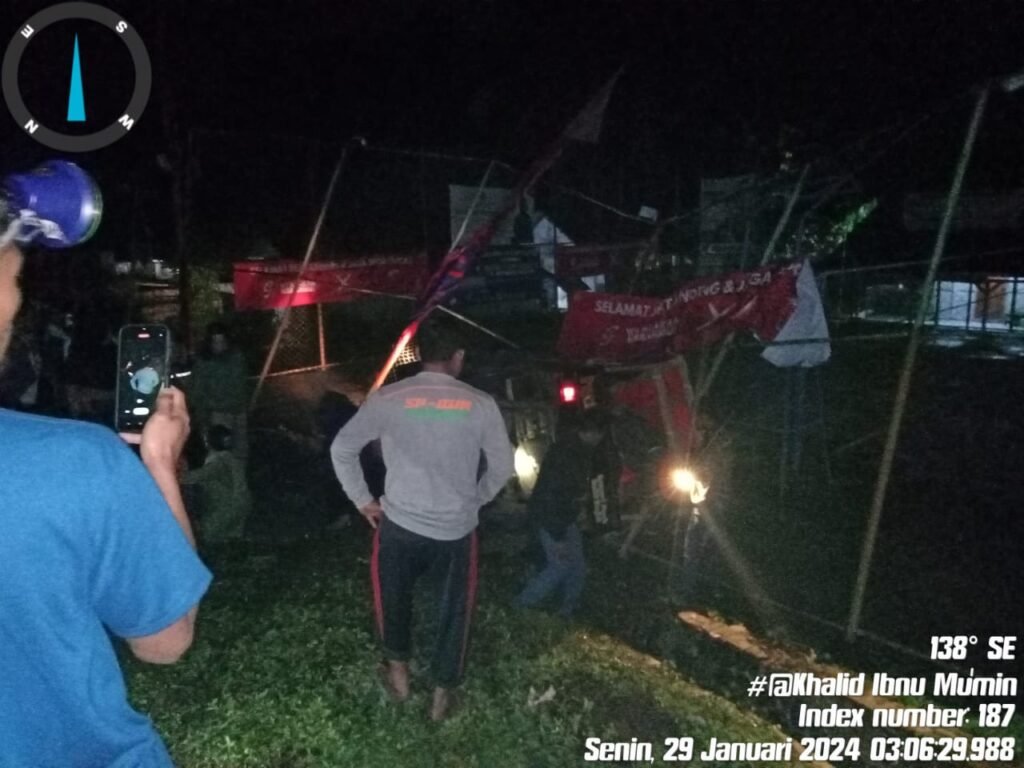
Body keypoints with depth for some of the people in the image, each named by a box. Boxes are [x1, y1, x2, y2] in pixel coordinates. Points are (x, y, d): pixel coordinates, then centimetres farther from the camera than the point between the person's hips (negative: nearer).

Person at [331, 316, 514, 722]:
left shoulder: (388, 398, -7)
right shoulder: (480, 404, -7)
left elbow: (342, 449, -1)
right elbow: (503, 466, 1)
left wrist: (362, 500, 9)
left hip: (399, 523, 0)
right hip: (457, 529, 0)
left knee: (393, 597, 27)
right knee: (454, 610, 20)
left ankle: (399, 672, 42)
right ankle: (442, 693, 32)